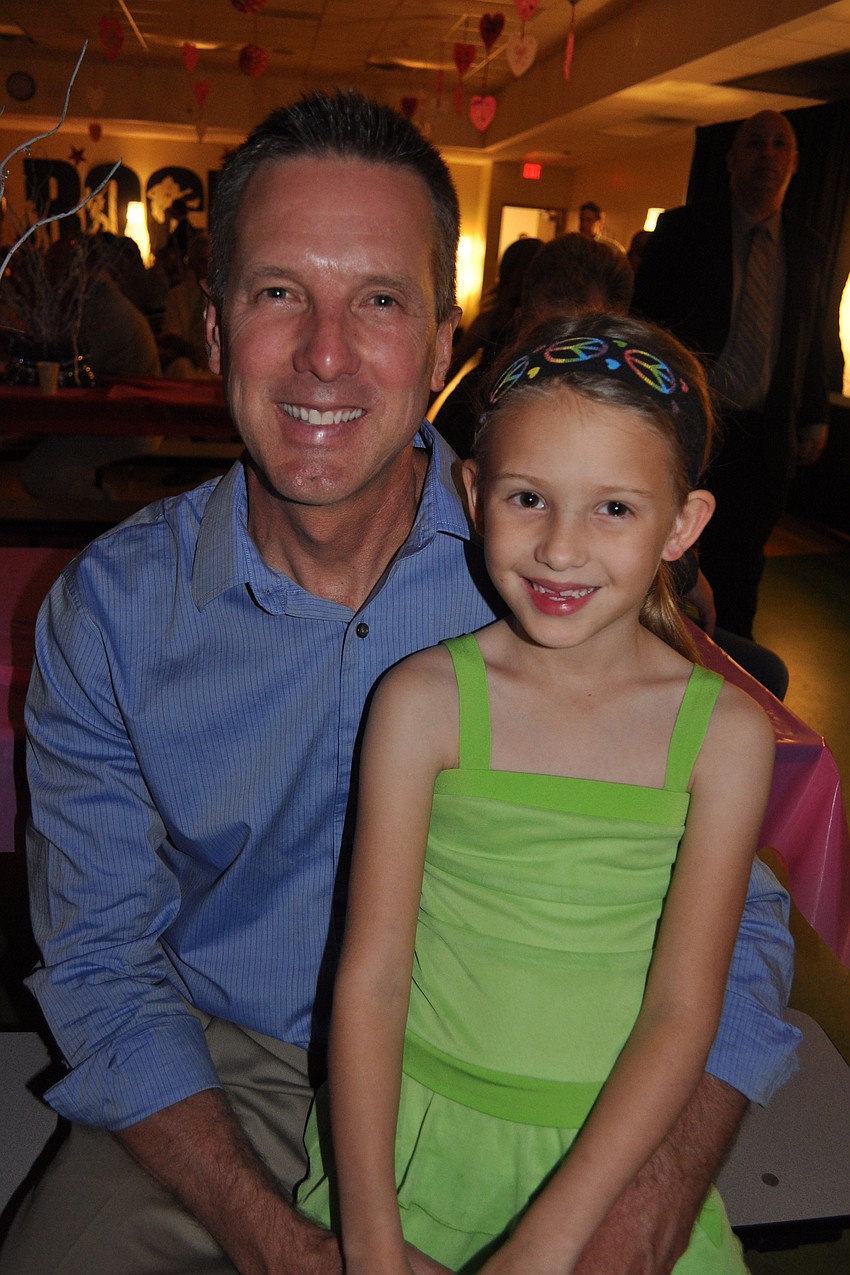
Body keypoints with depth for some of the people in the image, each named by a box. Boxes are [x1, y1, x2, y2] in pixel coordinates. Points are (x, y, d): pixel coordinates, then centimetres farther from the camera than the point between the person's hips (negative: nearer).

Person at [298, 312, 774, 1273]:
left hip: (615, 1154, 2)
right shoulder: (424, 700, -10)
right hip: (417, 1134, -1)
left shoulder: (725, 733, -8)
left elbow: (682, 1014, -9)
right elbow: (370, 979, -9)